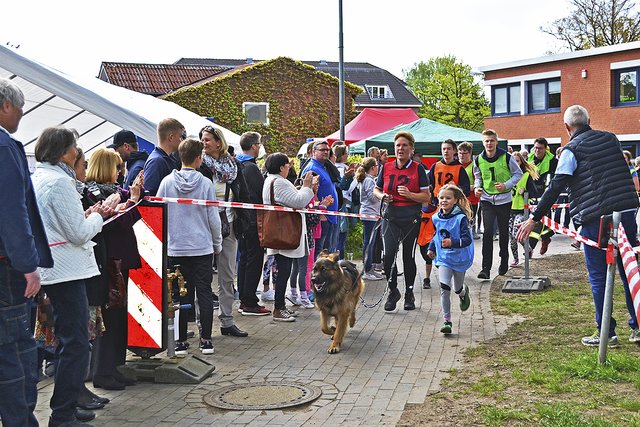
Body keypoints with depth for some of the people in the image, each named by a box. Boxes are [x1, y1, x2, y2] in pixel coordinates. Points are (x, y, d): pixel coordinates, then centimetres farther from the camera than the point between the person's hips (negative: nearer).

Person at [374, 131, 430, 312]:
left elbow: (426, 197, -3)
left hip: (411, 218, -1)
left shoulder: (418, 169, -1)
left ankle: (409, 294, 22)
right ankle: (393, 291, 9)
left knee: (408, 256, 7)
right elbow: (376, 189, 19)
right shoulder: (386, 168, 6)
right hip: (391, 216, 1)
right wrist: (382, 196, -3)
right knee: (389, 254, -10)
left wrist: (410, 194, -20)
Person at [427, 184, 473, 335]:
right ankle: (447, 321, -10)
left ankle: (464, 292, 55)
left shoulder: (461, 218, -16)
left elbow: (467, 239, -22)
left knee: (457, 288, 16)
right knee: (444, 288, -13)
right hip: (443, 258, 3)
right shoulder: (437, 218, 1)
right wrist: (431, 248, 12)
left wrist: (452, 242, -36)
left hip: (460, 259, -3)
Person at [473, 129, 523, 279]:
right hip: (487, 199, 1)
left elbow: (518, 174, 1)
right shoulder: (479, 160, -1)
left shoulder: (506, 157, -9)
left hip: (504, 199, -1)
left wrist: (506, 185, -15)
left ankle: (504, 262, 30)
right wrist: (477, 187, -6)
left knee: (504, 232, 10)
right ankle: (486, 268, -11)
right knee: (488, 232, -11)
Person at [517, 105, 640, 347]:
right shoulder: (610, 139, 13)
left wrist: (534, 219, -9)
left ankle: (606, 333, 7)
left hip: (595, 219, -5)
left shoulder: (571, 149, -5)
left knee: (598, 276, 3)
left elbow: (555, 188, -11)